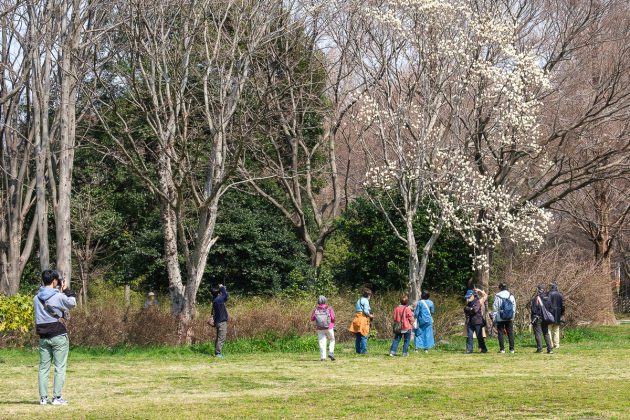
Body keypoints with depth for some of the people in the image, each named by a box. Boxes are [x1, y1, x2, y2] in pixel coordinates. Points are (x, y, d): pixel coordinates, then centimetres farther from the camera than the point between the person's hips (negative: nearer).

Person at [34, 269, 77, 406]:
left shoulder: (36, 298, 5)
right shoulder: (59, 296, -13)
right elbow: (72, 303, 0)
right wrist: (66, 290, 9)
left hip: (43, 337, 5)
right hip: (59, 336, -5)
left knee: (43, 367, 9)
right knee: (60, 367, 0)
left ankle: (43, 397, 7)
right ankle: (57, 397, -3)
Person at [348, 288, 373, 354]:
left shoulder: (358, 300, 19)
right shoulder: (365, 300, -7)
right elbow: (366, 311, -17)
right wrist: (370, 316, 0)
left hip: (357, 318, 8)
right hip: (363, 319, -8)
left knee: (358, 337, 9)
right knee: (364, 336, -5)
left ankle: (358, 350, 11)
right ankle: (363, 350, -8)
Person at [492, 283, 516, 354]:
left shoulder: (498, 296, -7)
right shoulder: (511, 296, 3)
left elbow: (495, 308, -5)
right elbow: (514, 307, 7)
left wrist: (494, 319, 1)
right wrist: (513, 317, 13)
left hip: (500, 319, -3)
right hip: (510, 319, 3)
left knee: (500, 333, 4)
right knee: (510, 333, 7)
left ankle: (502, 349, 0)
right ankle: (512, 349, 4)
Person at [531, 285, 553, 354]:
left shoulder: (536, 298, -12)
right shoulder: (546, 298, 7)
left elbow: (534, 309, -14)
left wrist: (533, 319, -9)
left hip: (538, 318, -6)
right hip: (545, 319, 6)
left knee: (538, 333, -2)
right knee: (546, 333, 10)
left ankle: (539, 349, -6)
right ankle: (549, 349, 5)